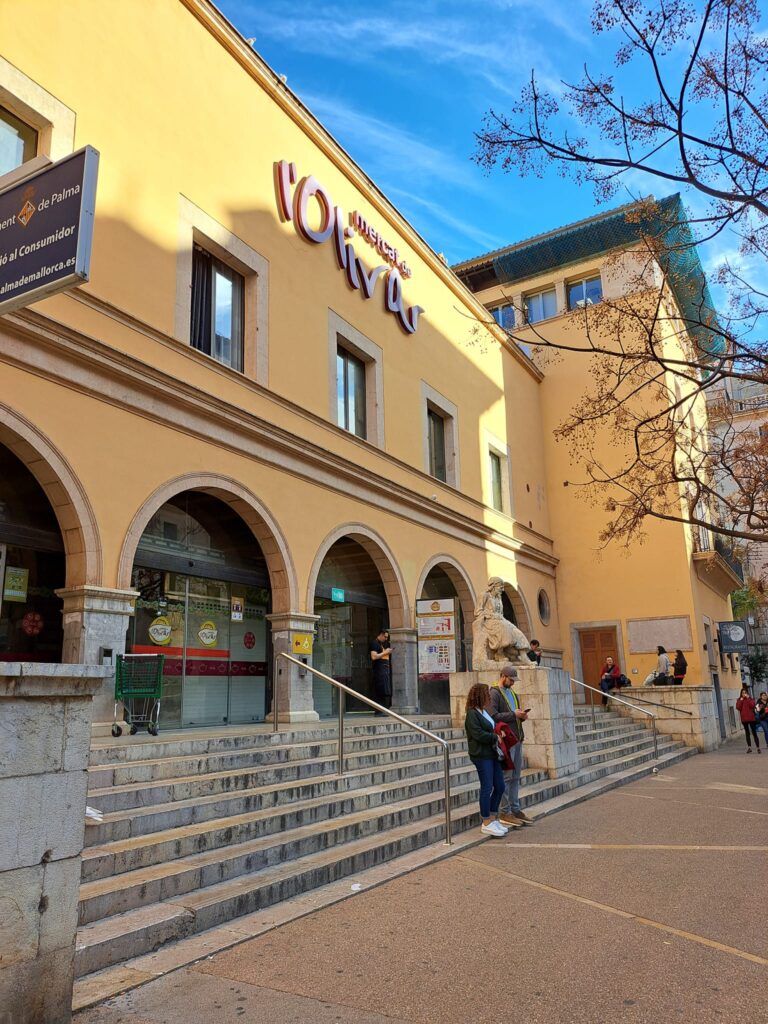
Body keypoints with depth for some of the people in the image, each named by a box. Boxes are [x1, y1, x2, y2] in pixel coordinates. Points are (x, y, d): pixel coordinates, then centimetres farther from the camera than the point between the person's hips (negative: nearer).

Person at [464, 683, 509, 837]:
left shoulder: (484, 712, 15)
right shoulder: (472, 714, -13)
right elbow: (478, 734, -20)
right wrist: (495, 737, -12)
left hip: (493, 754, 9)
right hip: (482, 756, -9)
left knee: (499, 786, 11)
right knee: (487, 787, -2)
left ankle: (493, 818, 24)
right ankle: (486, 823, 9)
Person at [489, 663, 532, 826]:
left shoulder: (512, 692, 18)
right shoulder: (494, 693, -10)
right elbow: (493, 716, -20)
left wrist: (522, 716, 5)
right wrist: (513, 714, -17)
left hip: (517, 739, 8)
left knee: (515, 776, 13)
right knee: (506, 777, -3)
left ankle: (515, 809, 21)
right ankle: (505, 813, 4)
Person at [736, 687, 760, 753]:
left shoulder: (751, 699, 2)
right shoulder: (739, 700, 6)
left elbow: (753, 705, -17)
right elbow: (738, 708, -7)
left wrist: (748, 698, -15)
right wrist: (741, 700, -11)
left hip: (751, 718, -2)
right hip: (744, 719, 2)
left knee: (754, 733, -1)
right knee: (747, 733, 7)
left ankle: (758, 747, 4)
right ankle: (749, 747, 11)